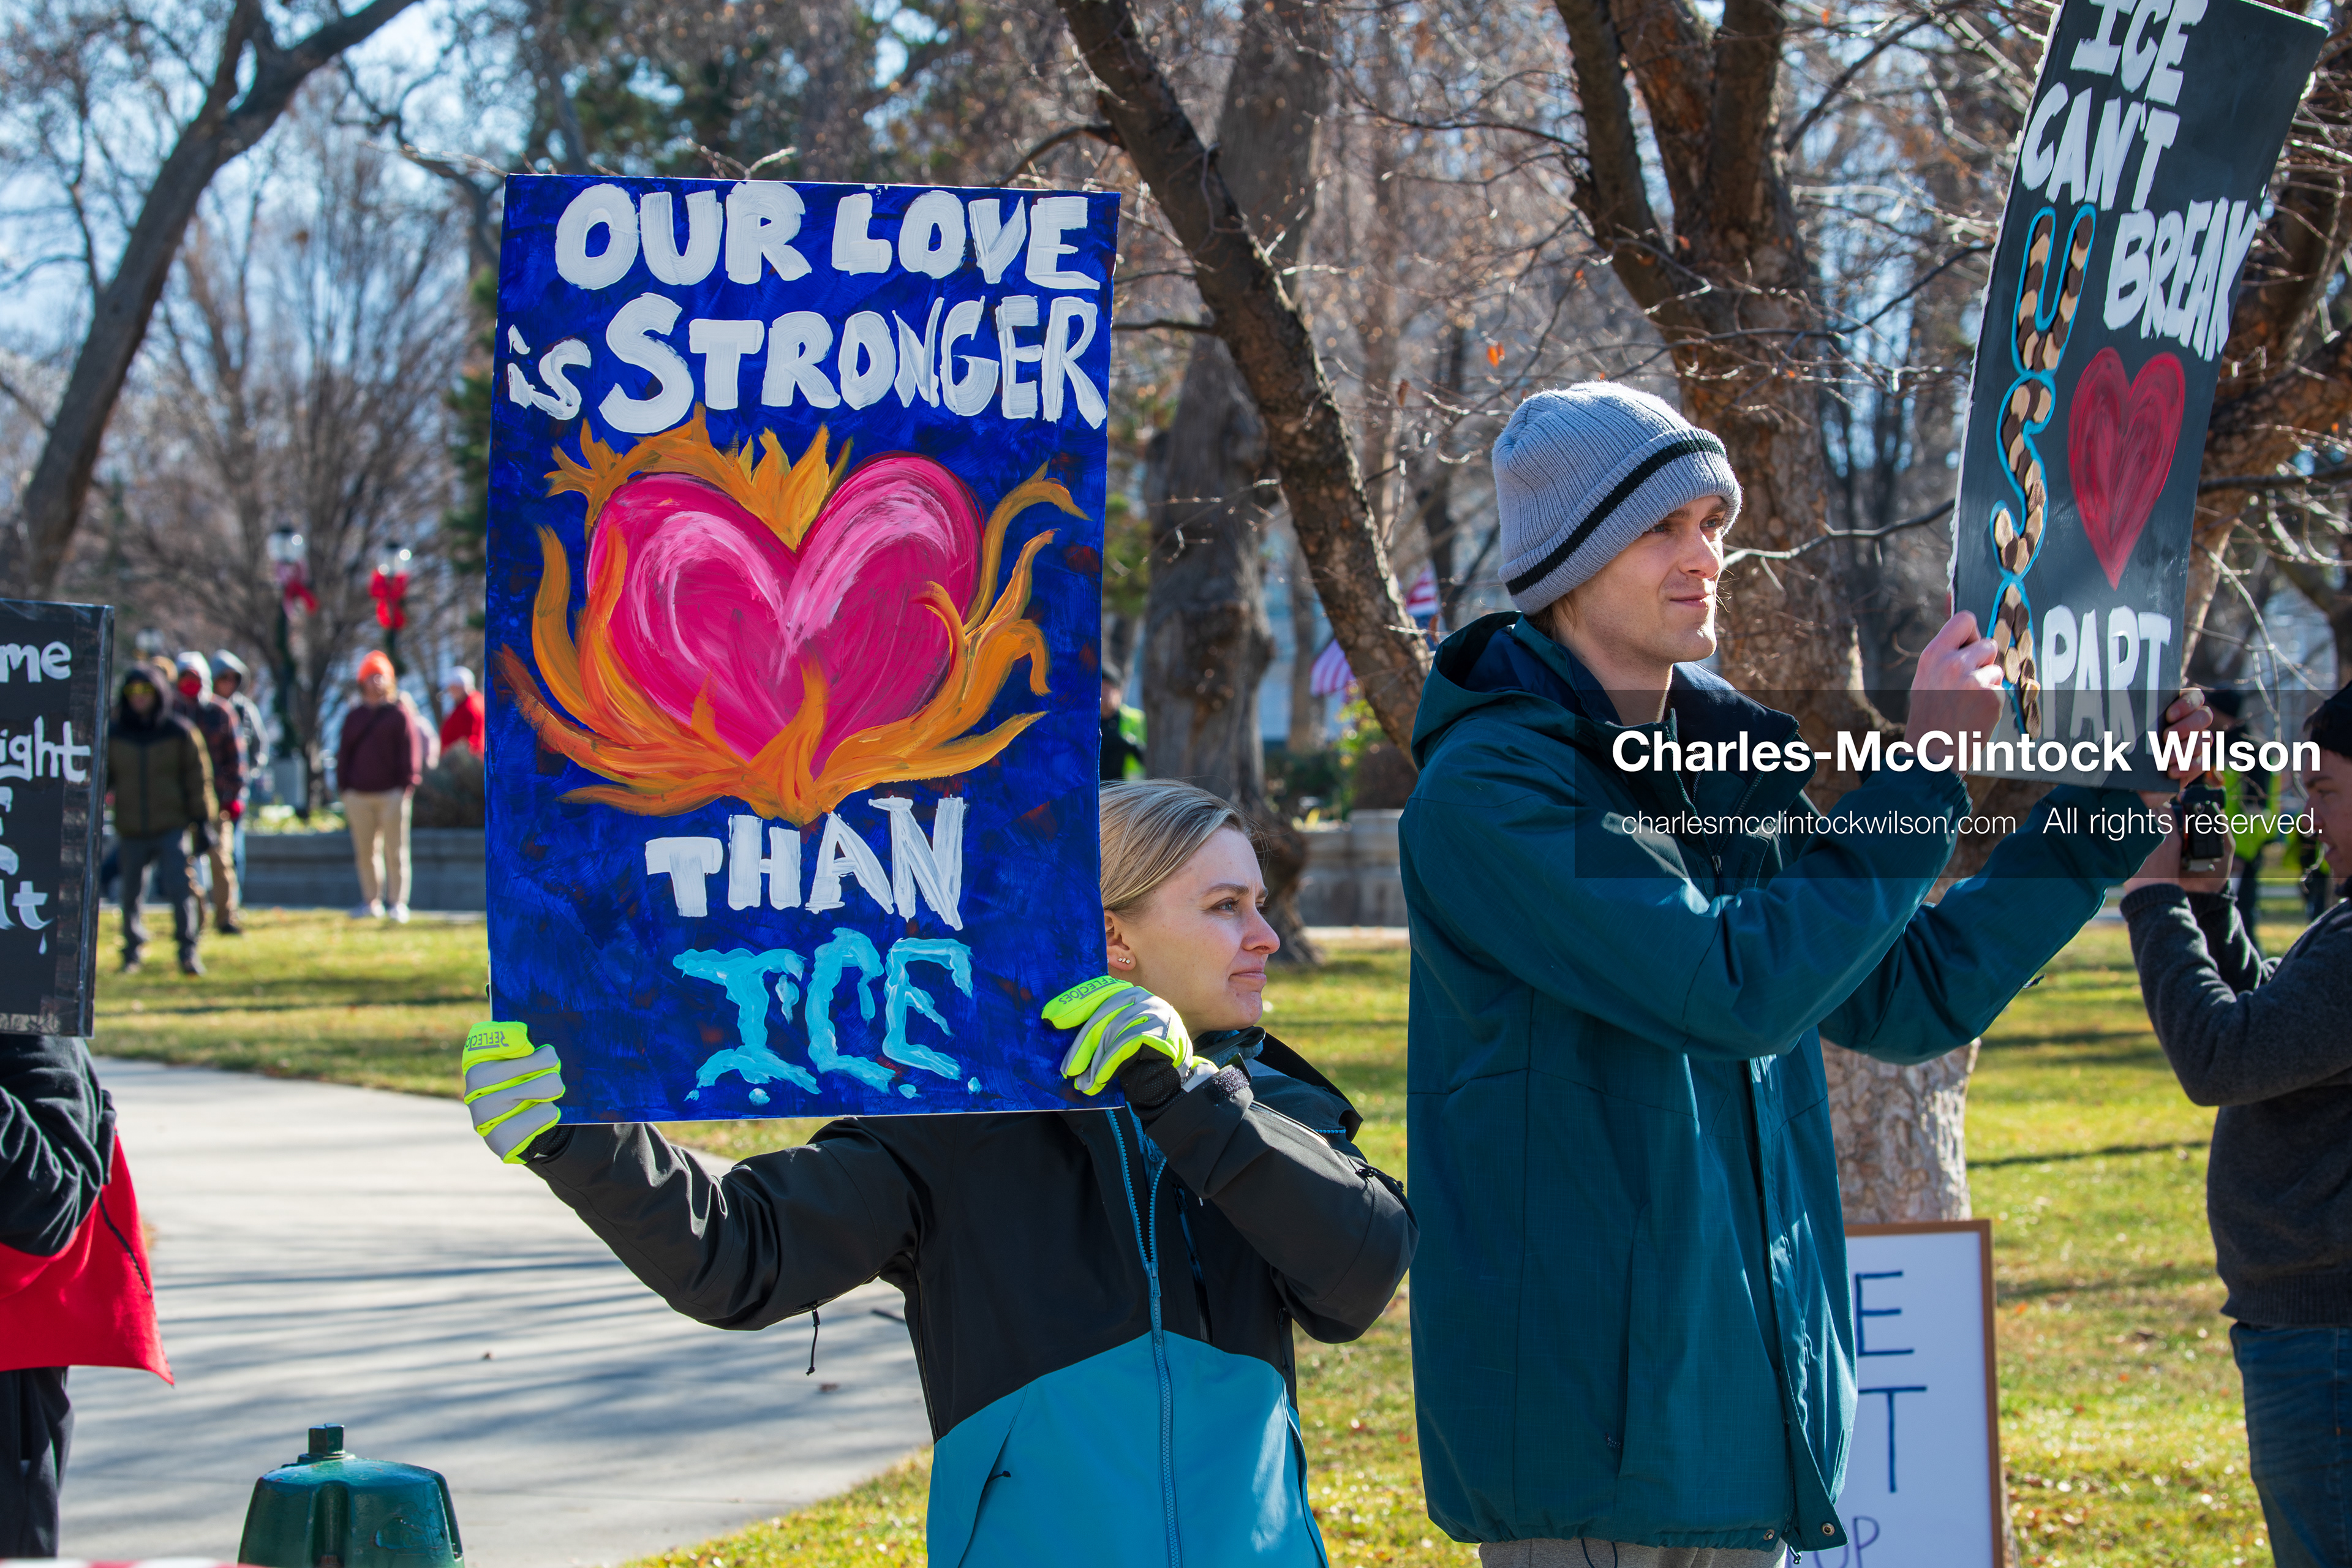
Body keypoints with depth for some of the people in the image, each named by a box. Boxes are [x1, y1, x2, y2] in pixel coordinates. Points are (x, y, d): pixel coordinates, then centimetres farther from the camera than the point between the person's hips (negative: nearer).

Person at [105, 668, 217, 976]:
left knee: (179, 887, -15)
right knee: (131, 894, 8)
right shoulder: (113, 735, 4)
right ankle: (132, 951, 25)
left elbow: (197, 777, 4)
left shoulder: (178, 732, 0)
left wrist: (202, 822, 2)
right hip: (131, 830, 2)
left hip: (172, 826, -2)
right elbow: (102, 777, 14)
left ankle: (188, 951, -10)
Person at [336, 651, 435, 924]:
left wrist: (407, 786, -8)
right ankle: (371, 901, 13)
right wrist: (344, 788, 6)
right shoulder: (354, 717, 14)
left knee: (395, 850, -3)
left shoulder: (400, 715, 3)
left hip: (392, 794, -4)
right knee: (366, 851, 6)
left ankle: (397, 902, 0)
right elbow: (344, 755, 15)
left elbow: (410, 753, 0)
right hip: (359, 795, 4)